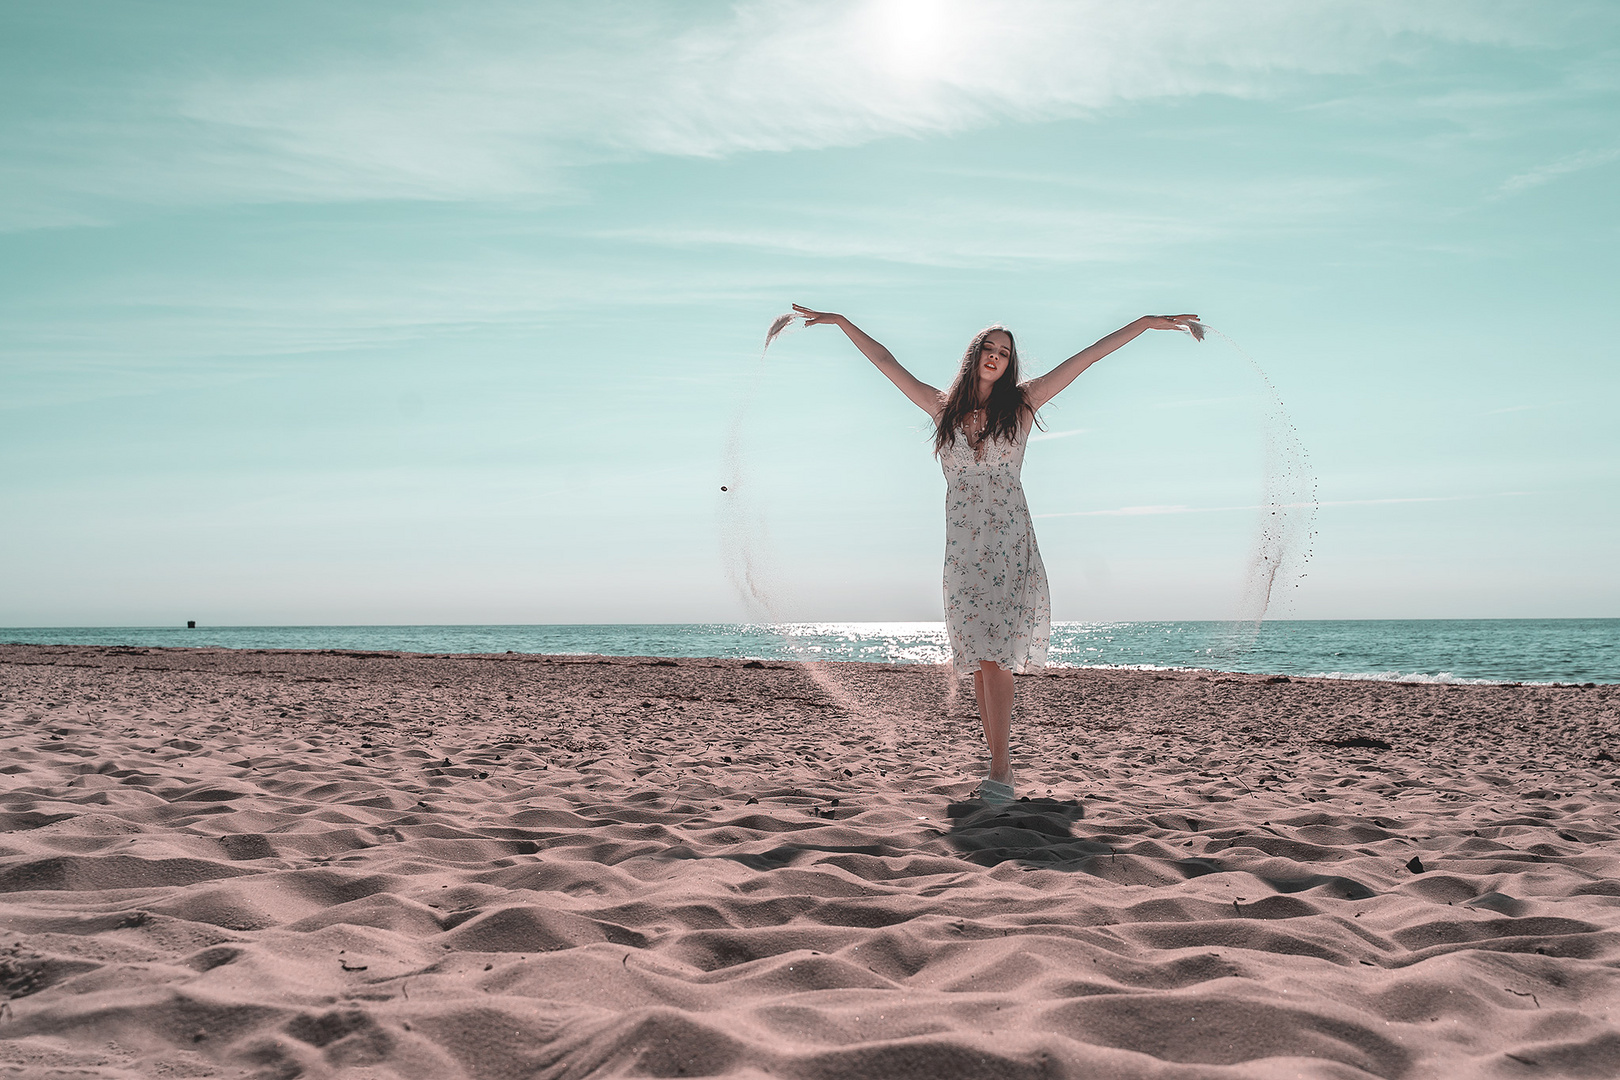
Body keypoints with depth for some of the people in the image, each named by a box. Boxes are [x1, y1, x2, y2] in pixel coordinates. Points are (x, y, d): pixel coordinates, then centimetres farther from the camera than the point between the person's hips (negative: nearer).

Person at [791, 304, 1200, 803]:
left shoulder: (1021, 404, 8)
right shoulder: (944, 407, 13)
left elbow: (1086, 357, 6)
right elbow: (885, 361, 18)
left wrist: (1147, 322, 5)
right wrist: (841, 322, 19)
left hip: (1009, 542, -3)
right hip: (962, 546, 3)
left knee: (994, 653, -13)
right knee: (979, 658, 0)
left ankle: (999, 770, -13)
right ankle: (1001, 762, 7)